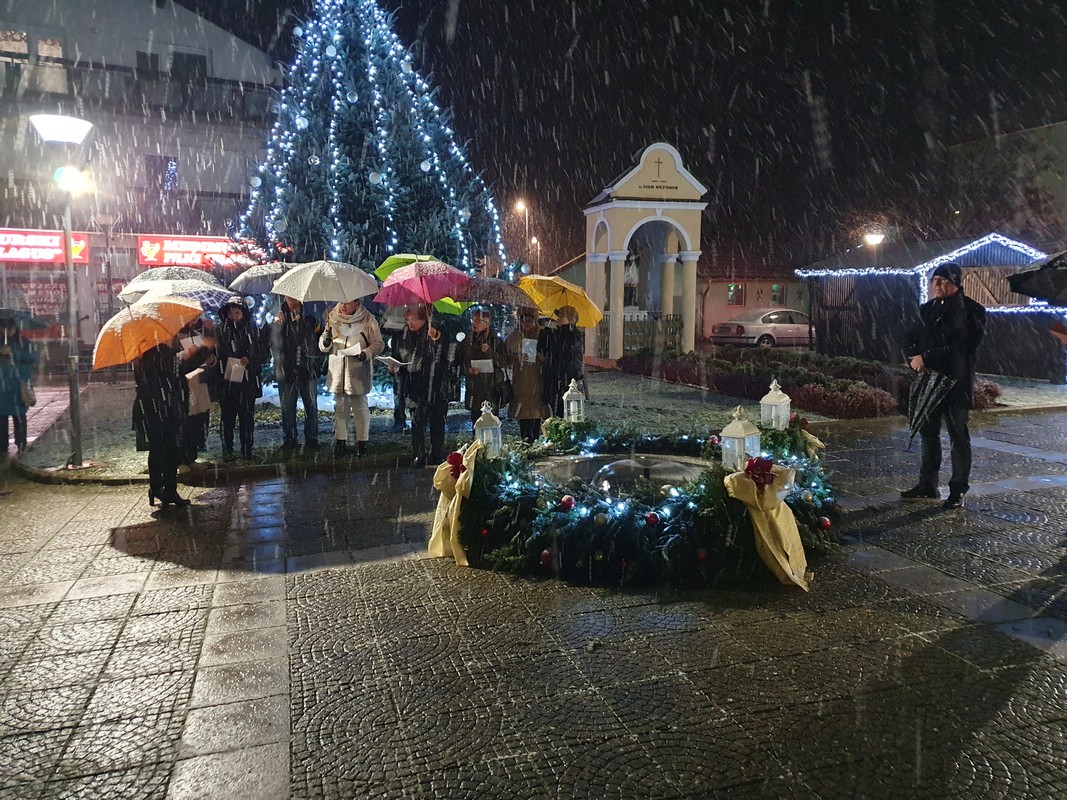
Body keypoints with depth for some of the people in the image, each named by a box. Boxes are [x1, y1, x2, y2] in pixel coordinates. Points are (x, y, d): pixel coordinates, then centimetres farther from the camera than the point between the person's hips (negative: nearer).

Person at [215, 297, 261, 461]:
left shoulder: (252, 328, 6)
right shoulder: (221, 330, 3)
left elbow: (258, 351, 9)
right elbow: (217, 353, 3)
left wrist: (249, 358, -9)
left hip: (247, 378, 1)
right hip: (226, 379, -1)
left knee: (247, 415, 4)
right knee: (227, 416, 1)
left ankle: (247, 449, 14)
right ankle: (227, 451, 8)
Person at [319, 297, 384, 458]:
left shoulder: (368, 320, -3)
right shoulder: (333, 318, 8)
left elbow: (379, 343, -1)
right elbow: (323, 347, 11)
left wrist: (366, 354, -19)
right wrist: (326, 341, -12)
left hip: (359, 372, -3)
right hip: (337, 371, 3)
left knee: (360, 407, 3)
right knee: (339, 407, 9)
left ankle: (362, 442, 15)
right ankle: (340, 440, 20)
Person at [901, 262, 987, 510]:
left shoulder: (971, 311, -7)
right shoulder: (926, 310, 12)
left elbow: (963, 347, -18)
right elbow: (910, 341, 13)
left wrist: (926, 358, -19)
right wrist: (913, 358, -9)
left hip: (956, 382, -6)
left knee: (959, 436, 3)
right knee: (928, 432, 11)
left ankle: (958, 490, 10)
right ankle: (927, 484, 21)